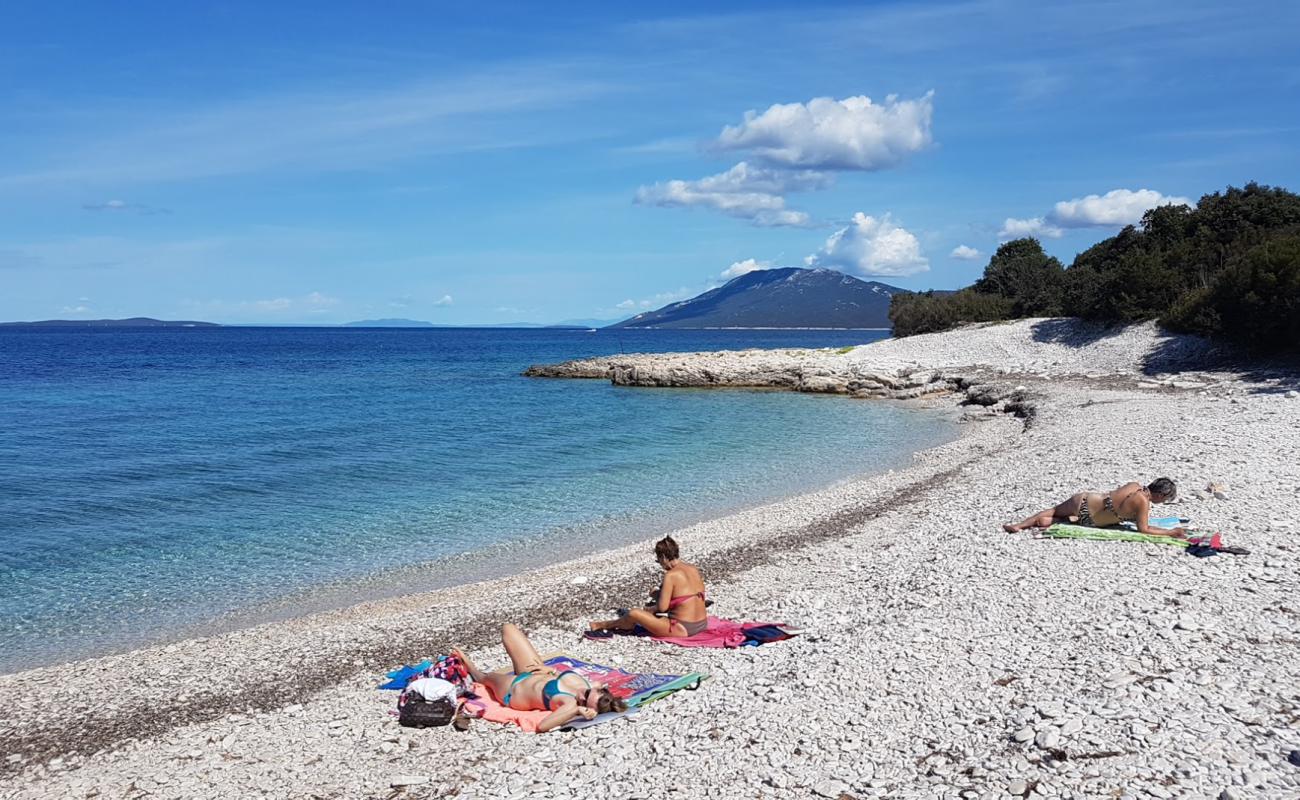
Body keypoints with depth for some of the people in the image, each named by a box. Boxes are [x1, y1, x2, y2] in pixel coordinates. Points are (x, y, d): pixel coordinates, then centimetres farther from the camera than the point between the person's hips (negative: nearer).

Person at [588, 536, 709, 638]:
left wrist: (650, 609, 4)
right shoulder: (693, 569, 6)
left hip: (683, 629, -9)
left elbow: (662, 607, -19)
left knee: (634, 614, -5)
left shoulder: (671, 575, -16)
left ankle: (606, 625, 24)